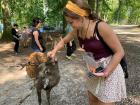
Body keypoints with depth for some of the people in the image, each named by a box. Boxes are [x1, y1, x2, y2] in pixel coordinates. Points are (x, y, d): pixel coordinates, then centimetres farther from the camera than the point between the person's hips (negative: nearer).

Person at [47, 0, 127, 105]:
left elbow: (119, 51, -19)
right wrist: (54, 51, -1)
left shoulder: (101, 27, -25)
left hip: (109, 68, -7)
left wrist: (106, 72, -24)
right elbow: (64, 41, 15)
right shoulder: (77, 30, -5)